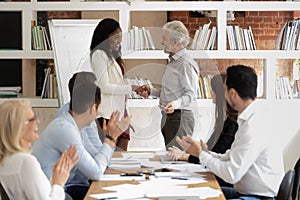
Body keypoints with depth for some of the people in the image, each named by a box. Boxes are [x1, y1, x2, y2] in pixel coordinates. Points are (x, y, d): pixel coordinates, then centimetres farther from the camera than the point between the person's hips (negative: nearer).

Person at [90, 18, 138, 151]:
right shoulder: (99, 54, -8)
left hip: (120, 109, 9)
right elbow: (104, 87, -14)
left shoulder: (113, 55, 19)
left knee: (122, 150, 5)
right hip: (108, 111, -9)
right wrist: (131, 88, -14)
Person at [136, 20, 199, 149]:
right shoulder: (173, 62, 19)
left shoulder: (185, 64, -14)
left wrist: (174, 104, -35)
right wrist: (151, 91, 19)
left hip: (180, 118, -10)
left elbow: (190, 94, -20)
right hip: (168, 118, 10)